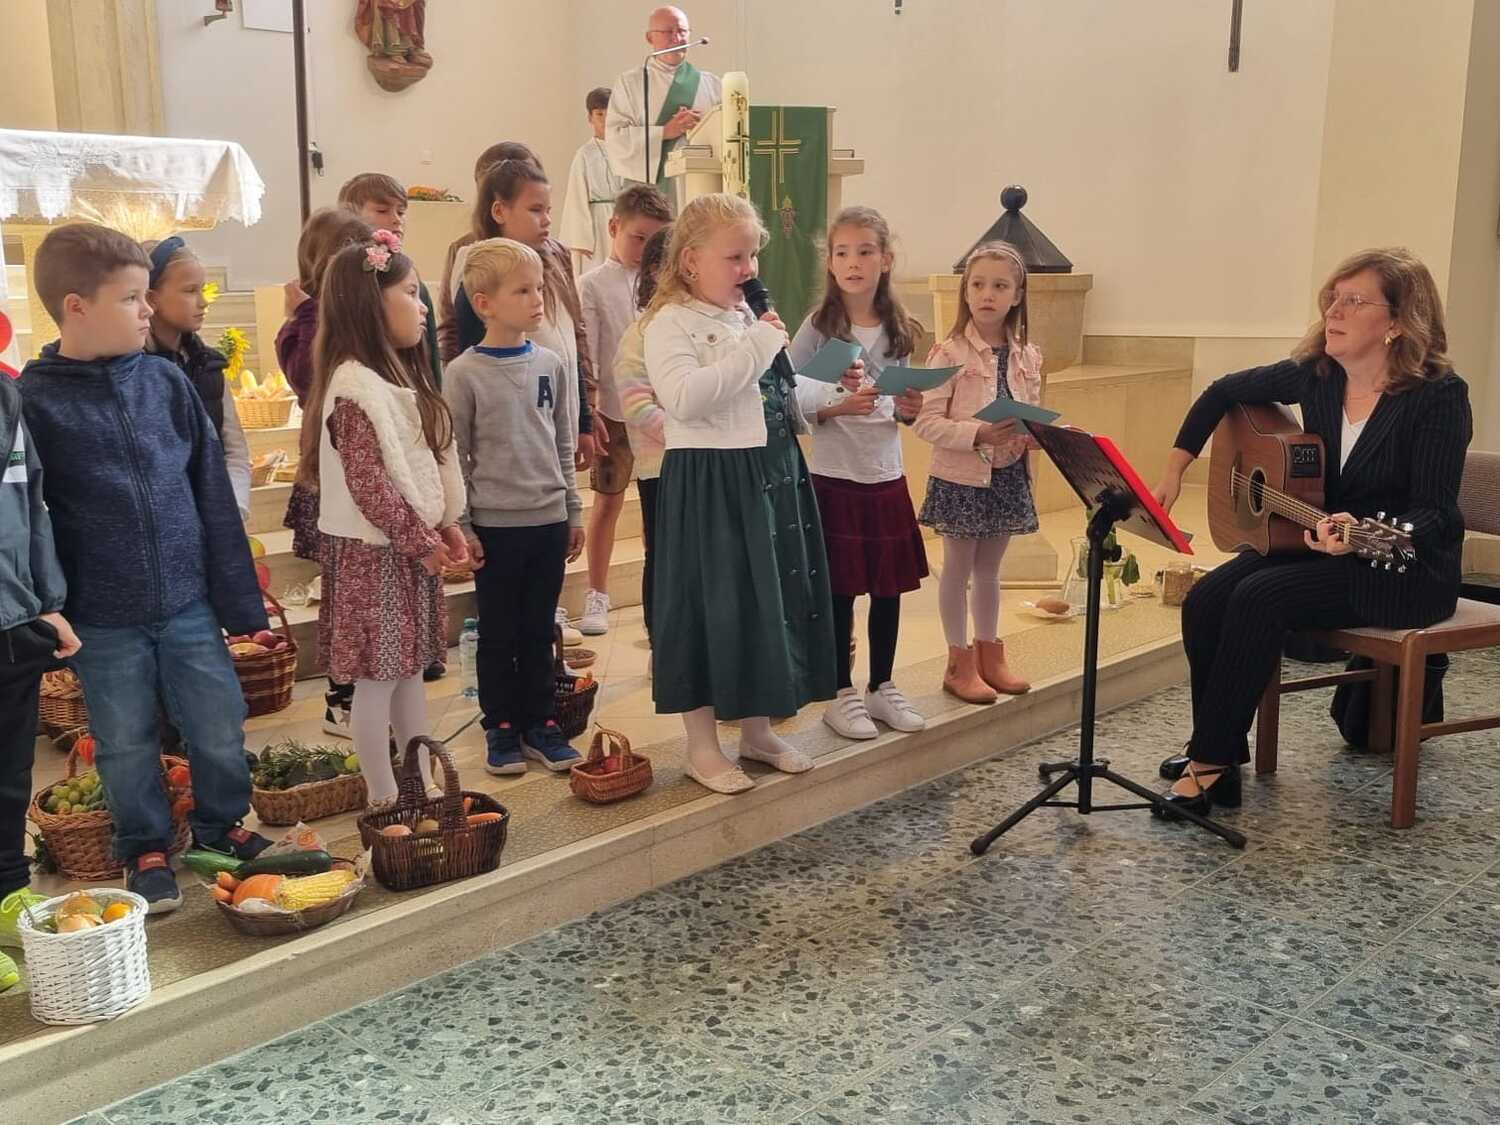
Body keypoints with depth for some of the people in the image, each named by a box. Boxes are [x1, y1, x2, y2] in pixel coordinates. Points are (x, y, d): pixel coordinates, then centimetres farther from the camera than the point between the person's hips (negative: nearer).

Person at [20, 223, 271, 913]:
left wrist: (240, 597, 3)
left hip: (188, 603, 3)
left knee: (220, 730, 11)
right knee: (127, 745, 13)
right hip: (103, 620, -2)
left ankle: (221, 825, 35)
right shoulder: (35, 399, -9)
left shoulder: (166, 381, 0)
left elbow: (213, 494, 3)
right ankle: (146, 849, 34)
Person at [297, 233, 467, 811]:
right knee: (377, 677, 0)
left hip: (413, 544, 10)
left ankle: (422, 783, 27)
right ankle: (384, 798, 10)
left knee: (411, 668, 16)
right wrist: (420, 540, -17)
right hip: (376, 550, -10)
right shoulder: (356, 388, -19)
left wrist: (445, 523, 8)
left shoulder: (398, 375, 12)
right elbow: (368, 483, -22)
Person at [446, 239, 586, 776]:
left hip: (549, 520, 3)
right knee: (498, 632, 8)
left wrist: (574, 512, 11)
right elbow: (454, 456, -5)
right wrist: (459, 526, -6)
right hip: (495, 525, -3)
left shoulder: (551, 366, 4)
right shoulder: (464, 374, -8)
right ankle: (502, 728, 21)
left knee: (539, 630, 12)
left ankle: (541, 723, 24)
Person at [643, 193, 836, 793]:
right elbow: (684, 397, -28)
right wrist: (754, 350, -25)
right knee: (710, 604, 0)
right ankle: (702, 743, 15)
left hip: (771, 473, 8)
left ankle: (756, 727, 30)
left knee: (774, 596, 13)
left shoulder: (750, 317, 14)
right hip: (708, 482, -8)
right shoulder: (672, 323, -11)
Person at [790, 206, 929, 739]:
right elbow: (789, 398, -10)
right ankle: (841, 694, 17)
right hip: (835, 476, -4)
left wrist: (907, 409, -7)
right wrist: (840, 405, -23)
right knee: (840, 589, 3)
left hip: (887, 475, 5)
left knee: (889, 586, 11)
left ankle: (881, 687, 26)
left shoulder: (898, 331, 6)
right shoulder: (817, 327, -8)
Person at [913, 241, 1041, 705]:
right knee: (958, 569, 7)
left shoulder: (1028, 356, 4)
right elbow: (926, 421, -16)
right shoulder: (950, 353, -13)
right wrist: (978, 434, -27)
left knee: (989, 568, 18)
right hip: (960, 475, -5)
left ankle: (989, 653, 31)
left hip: (1009, 475, 5)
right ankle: (960, 662, 18)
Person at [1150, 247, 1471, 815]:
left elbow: (1434, 514, -21)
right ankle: (1217, 750, -1)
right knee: (1205, 602, -17)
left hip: (1405, 569, -6)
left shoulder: (1439, 396, -18)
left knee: (1259, 598, -28)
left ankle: (1211, 761, -17)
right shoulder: (1315, 375, -2)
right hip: (1320, 544, 6)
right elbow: (1224, 392, 13)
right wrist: (1175, 468, 4)